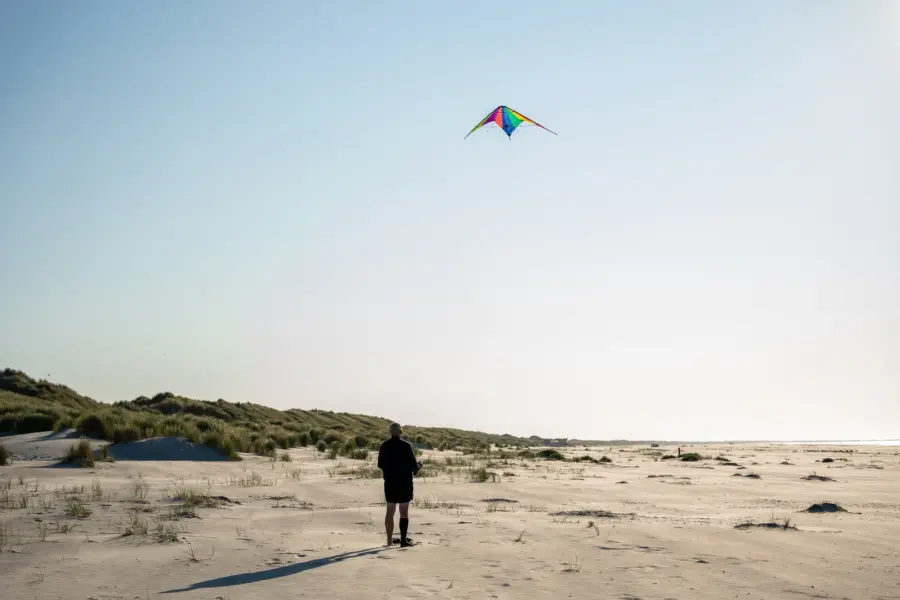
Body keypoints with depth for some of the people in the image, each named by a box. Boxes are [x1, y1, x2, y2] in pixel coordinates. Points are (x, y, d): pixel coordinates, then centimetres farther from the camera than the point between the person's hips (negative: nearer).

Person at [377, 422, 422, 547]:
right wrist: (418, 467, 12)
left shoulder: (384, 446, 0)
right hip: (405, 482, -3)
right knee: (404, 512, 1)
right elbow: (413, 464, -11)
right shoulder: (406, 445, -12)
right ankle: (403, 540, -3)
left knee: (390, 511, 10)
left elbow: (380, 465, 7)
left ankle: (390, 540, 12)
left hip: (390, 482, 4)